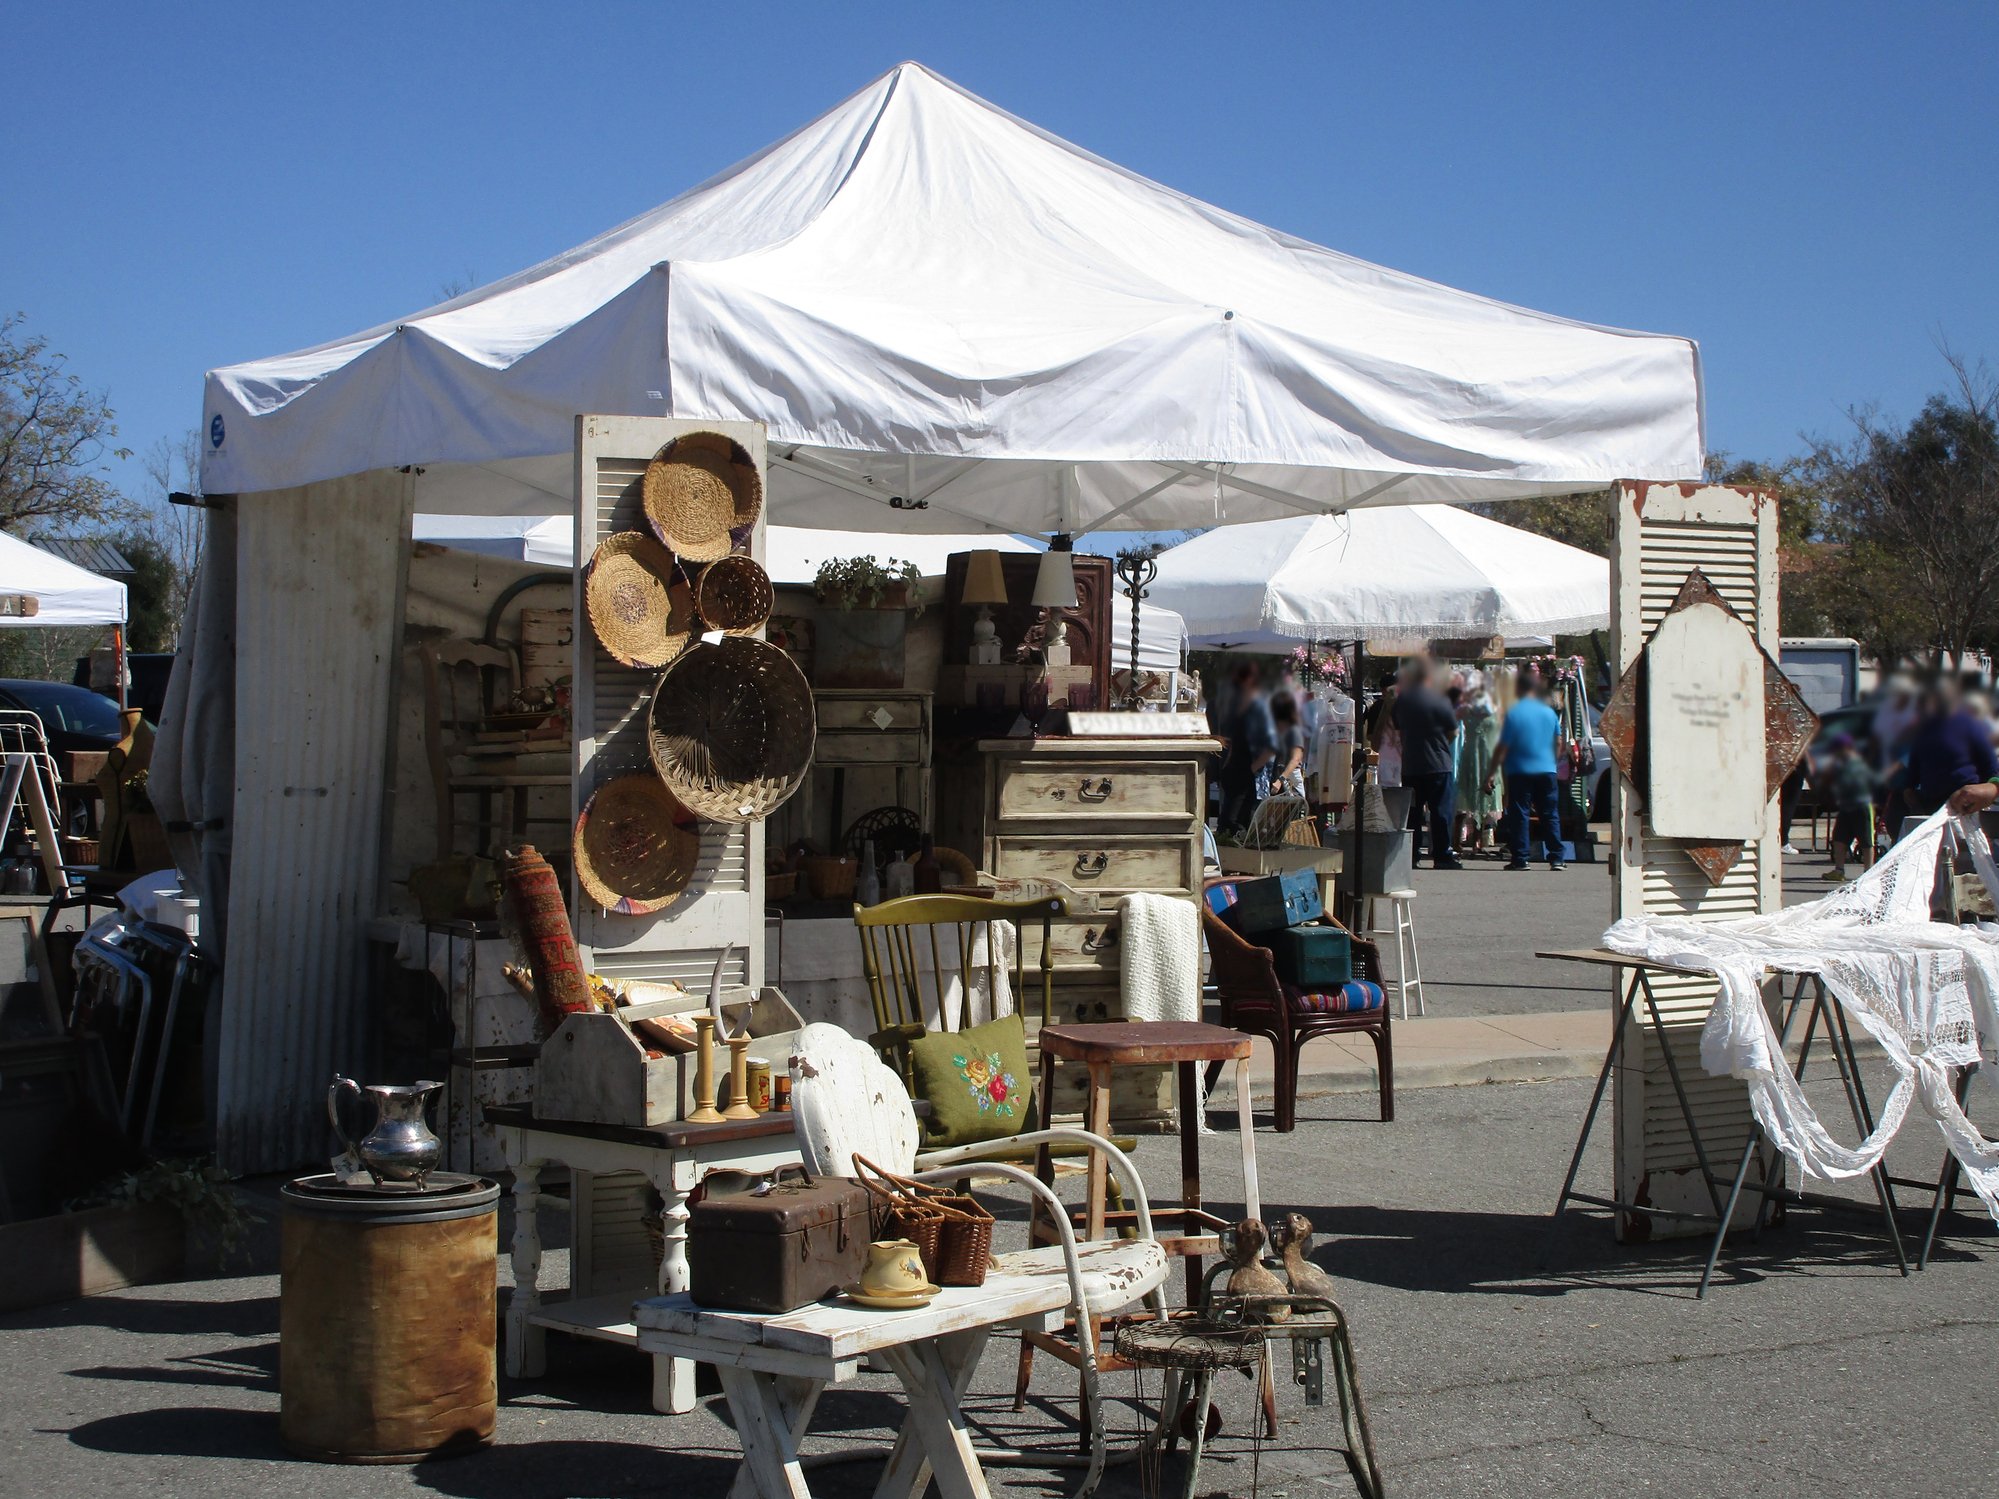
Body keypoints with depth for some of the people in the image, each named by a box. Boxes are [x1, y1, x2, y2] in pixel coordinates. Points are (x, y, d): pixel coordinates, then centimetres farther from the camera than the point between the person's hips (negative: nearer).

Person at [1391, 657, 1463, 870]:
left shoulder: (1401, 699, 3)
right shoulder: (1439, 700, -10)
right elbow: (1453, 732, -2)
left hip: (1410, 766, 4)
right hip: (1438, 765, -4)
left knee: (1412, 812, 10)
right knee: (1441, 811, 0)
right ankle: (1442, 855, -2)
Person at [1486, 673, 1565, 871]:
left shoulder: (1513, 713, -9)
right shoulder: (1549, 712, 4)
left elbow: (1503, 747, -10)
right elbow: (1558, 741, 18)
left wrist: (1490, 773, -5)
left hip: (1520, 771, -3)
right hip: (1546, 770, 3)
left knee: (1519, 815, 1)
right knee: (1550, 815, 8)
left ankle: (1520, 859, -1)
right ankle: (1556, 858, 5)